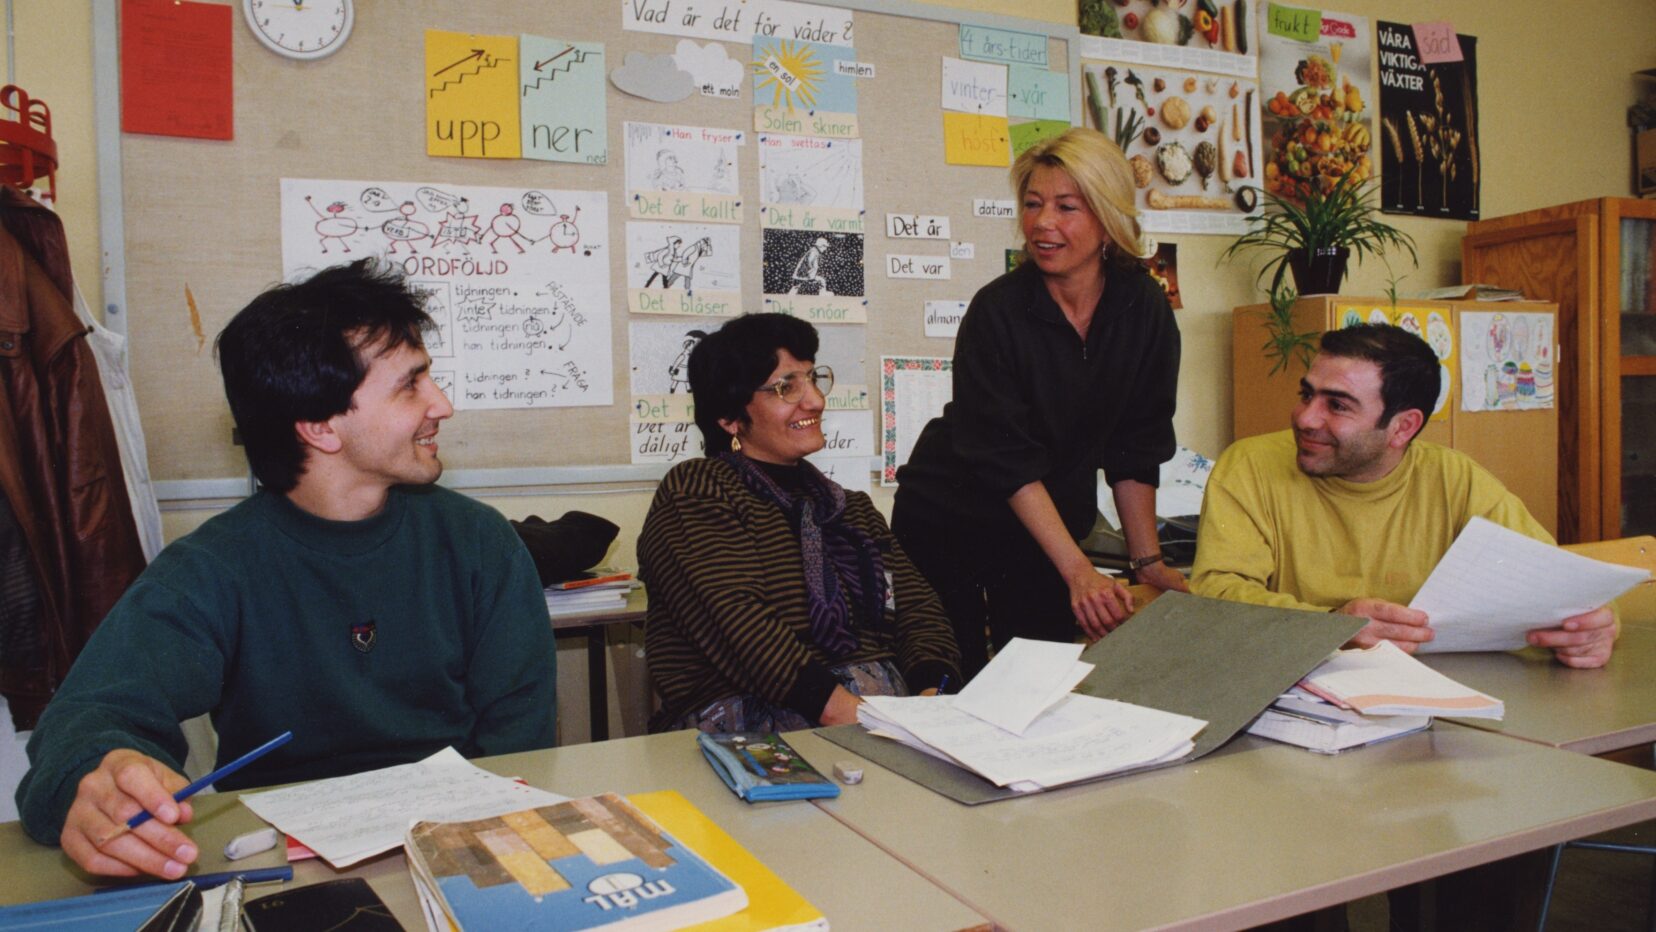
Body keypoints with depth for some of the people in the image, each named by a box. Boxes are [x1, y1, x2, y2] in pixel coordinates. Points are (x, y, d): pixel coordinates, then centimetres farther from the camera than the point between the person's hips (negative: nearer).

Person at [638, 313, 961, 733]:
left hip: (887, 706, 7)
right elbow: (737, 620, -15)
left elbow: (918, 607, 9)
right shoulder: (693, 493, 0)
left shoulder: (852, 507, 22)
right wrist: (839, 707, -26)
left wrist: (934, 688, -12)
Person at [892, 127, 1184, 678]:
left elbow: (1136, 447, 2)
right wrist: (1078, 570, -26)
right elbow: (1007, 458, -21)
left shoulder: (1145, 311, -5)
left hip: (1049, 528, 4)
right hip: (948, 522, -3)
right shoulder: (997, 311, -18)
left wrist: (1148, 561, 0)